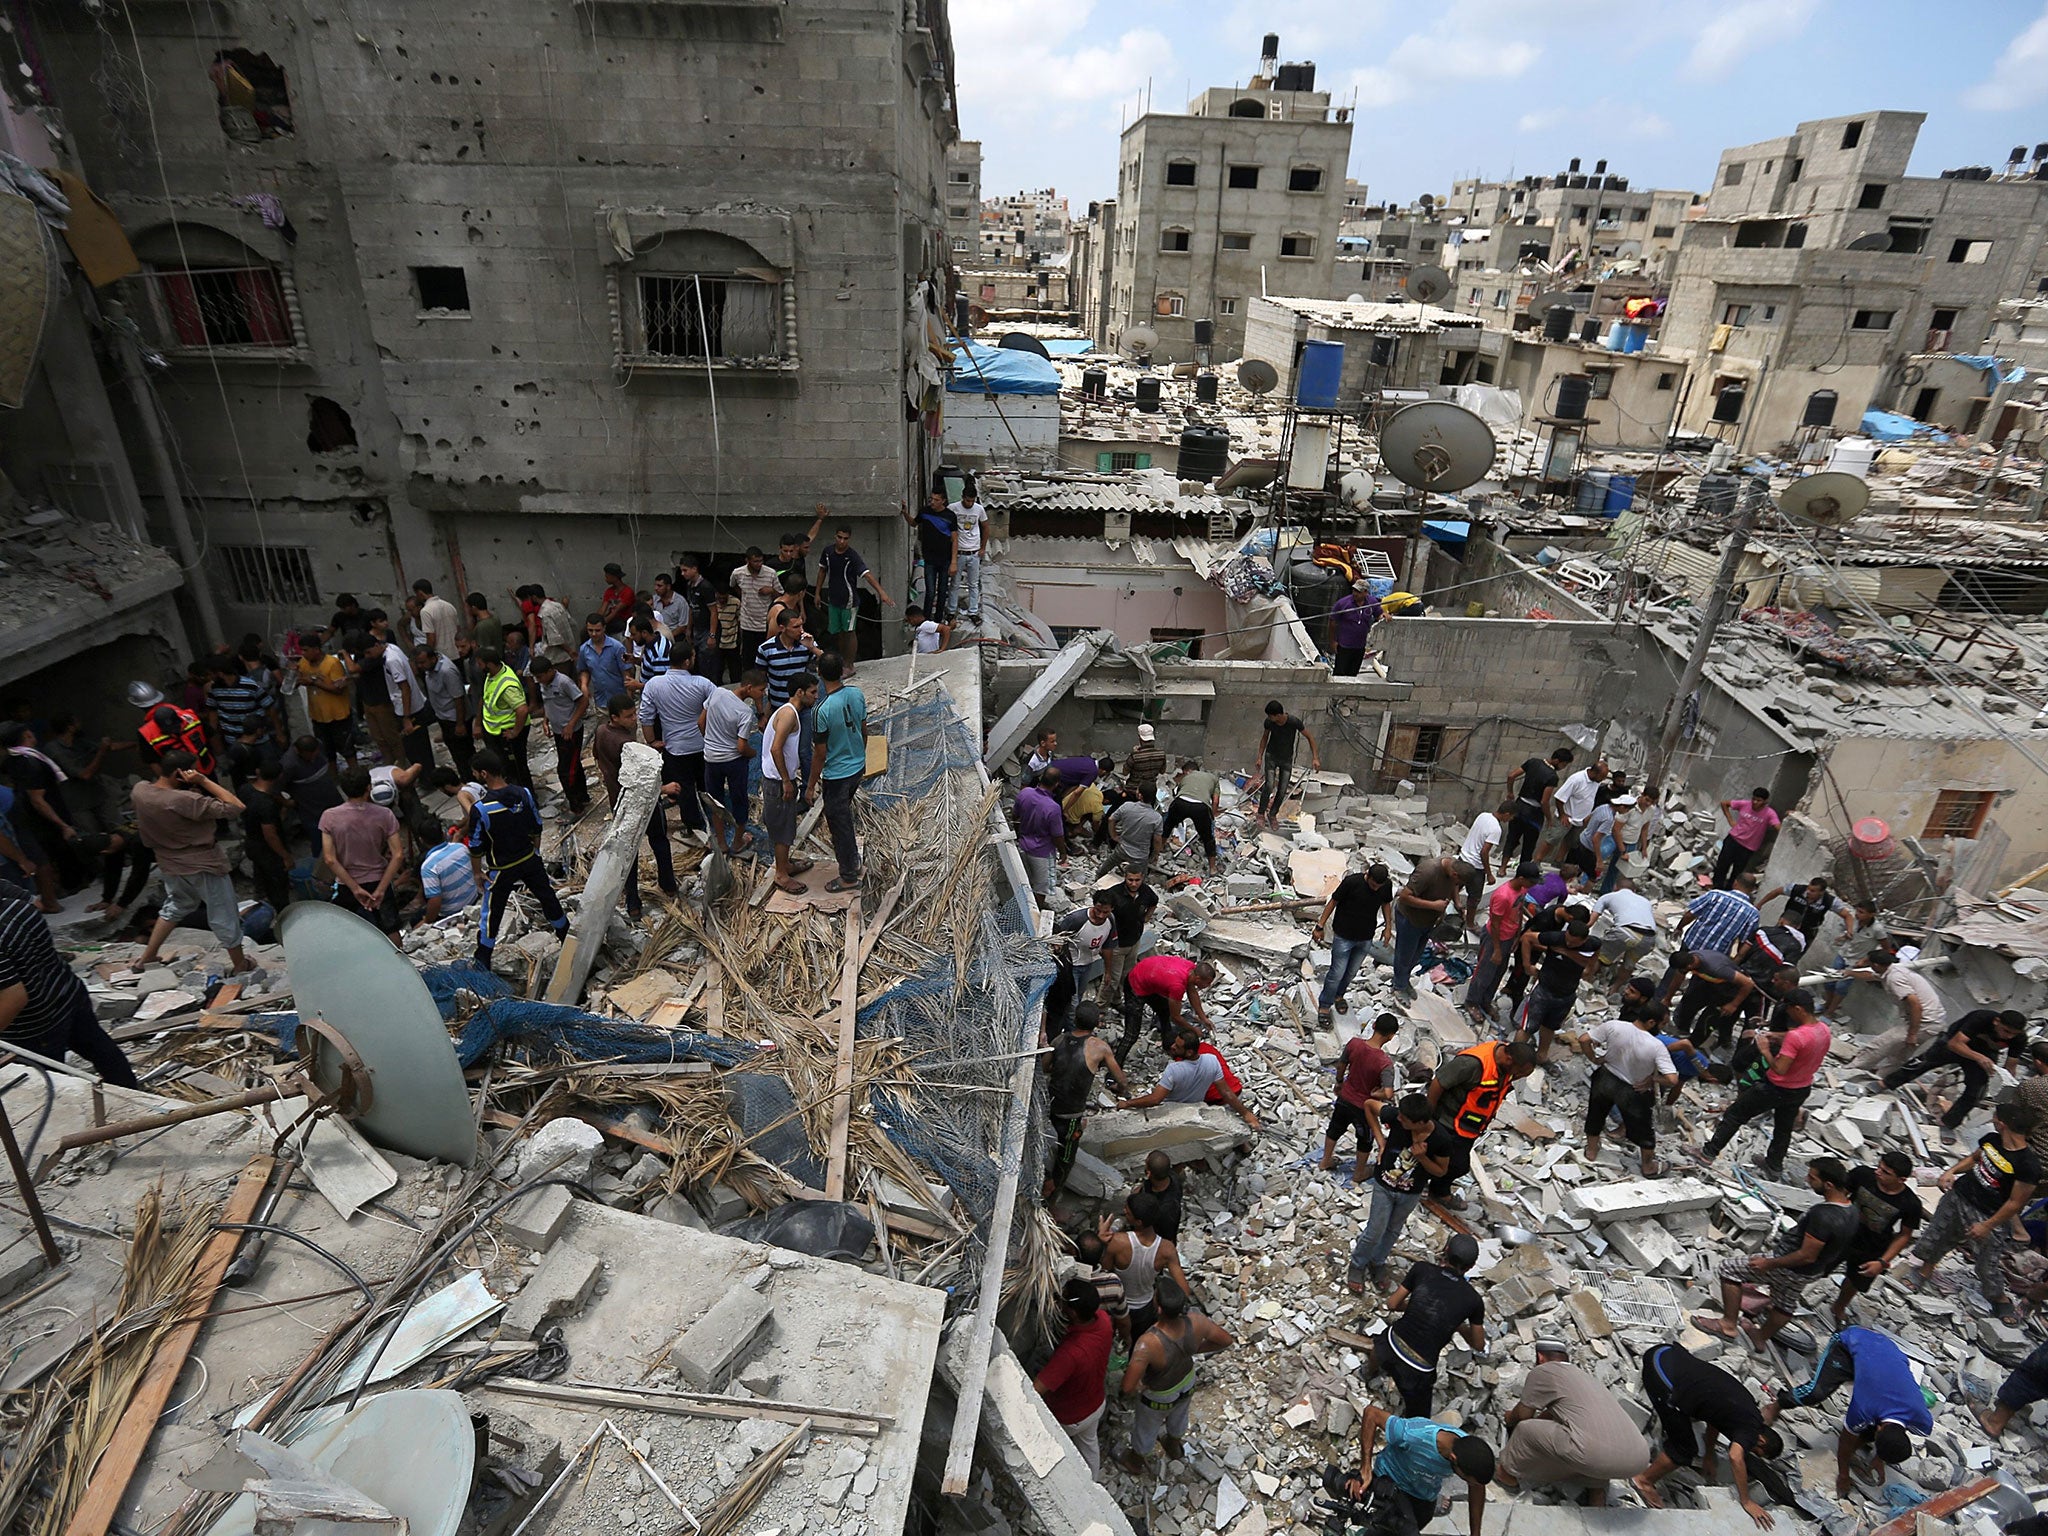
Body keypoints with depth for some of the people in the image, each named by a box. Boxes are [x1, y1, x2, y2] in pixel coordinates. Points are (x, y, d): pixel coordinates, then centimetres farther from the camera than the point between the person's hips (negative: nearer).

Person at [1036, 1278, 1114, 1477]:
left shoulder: (1070, 1352, -46)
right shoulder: (1103, 1318, -26)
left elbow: (1035, 1391, -44)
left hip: (1069, 1419, -4)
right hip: (1097, 1404, 5)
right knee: (1088, 1442, 32)